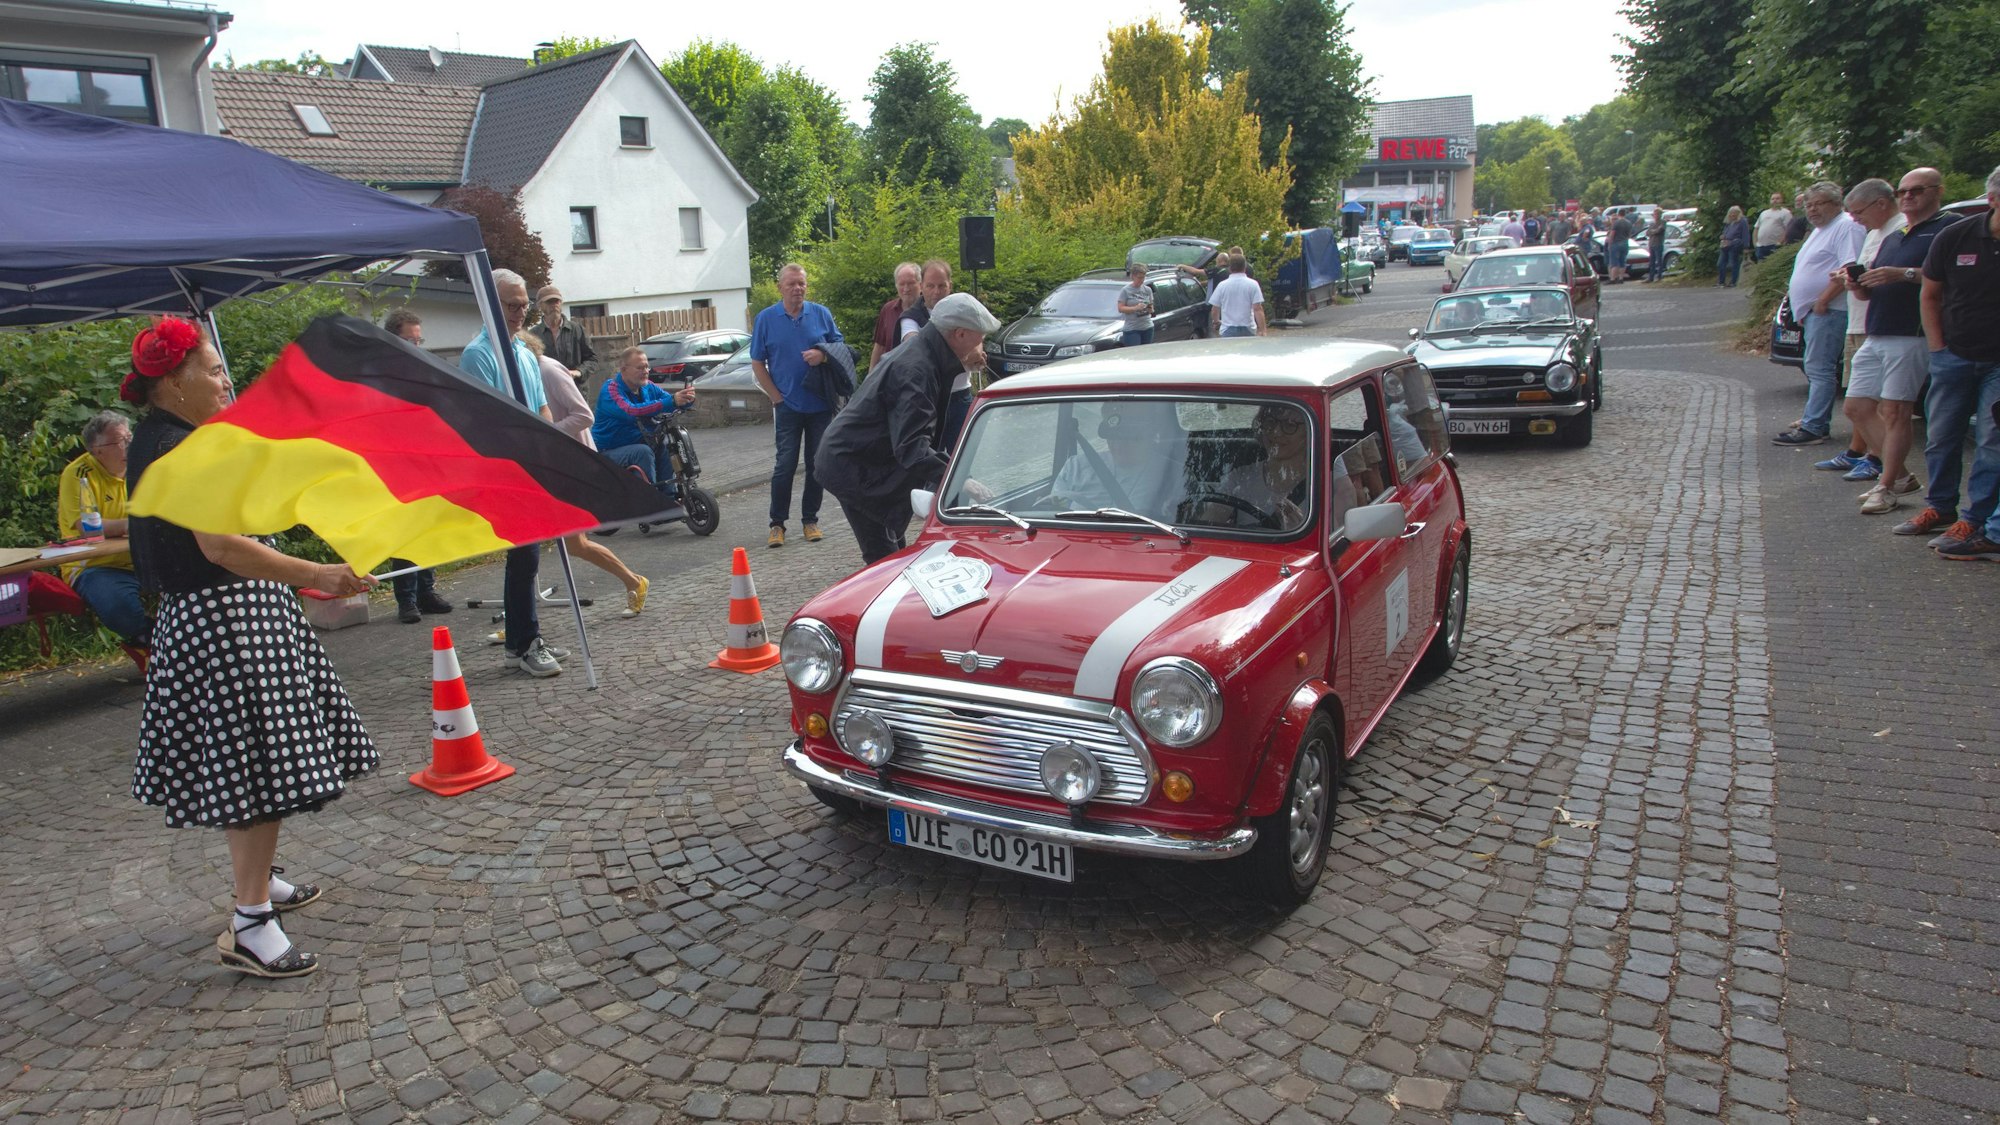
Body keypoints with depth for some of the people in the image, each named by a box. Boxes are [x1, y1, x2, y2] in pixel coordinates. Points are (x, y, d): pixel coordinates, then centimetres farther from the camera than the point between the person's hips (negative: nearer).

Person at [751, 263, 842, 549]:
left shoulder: (821, 314, 5)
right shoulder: (765, 319, 2)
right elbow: (757, 363, 3)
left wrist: (823, 354, -12)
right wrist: (776, 396, -5)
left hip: (820, 404, 2)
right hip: (787, 405, -2)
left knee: (817, 464, 6)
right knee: (785, 465, -3)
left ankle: (810, 520, 18)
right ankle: (777, 524, 6)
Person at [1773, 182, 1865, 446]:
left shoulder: (1846, 227, -10)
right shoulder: (1820, 229, 23)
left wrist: (1822, 300, -23)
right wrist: (1804, 307, 20)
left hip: (1828, 311, -11)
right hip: (1813, 311, 11)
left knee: (1819, 369, -13)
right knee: (1816, 369, 15)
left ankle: (1812, 428, -15)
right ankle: (1817, 421, 23)